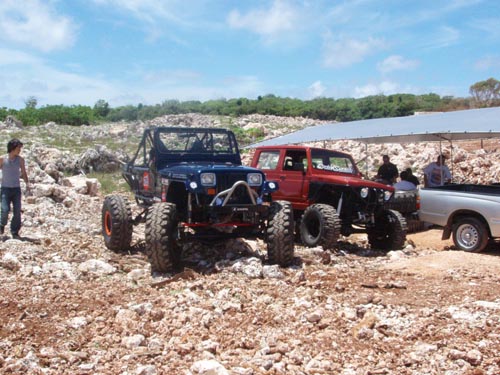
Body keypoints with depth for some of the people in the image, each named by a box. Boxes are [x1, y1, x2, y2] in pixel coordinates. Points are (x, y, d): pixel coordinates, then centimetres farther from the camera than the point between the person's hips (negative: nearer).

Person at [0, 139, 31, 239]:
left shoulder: (20, 159, 3)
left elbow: (23, 173, 9)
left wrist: (27, 183, -6)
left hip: (16, 189, 2)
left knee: (17, 211, -3)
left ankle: (15, 233, 6)